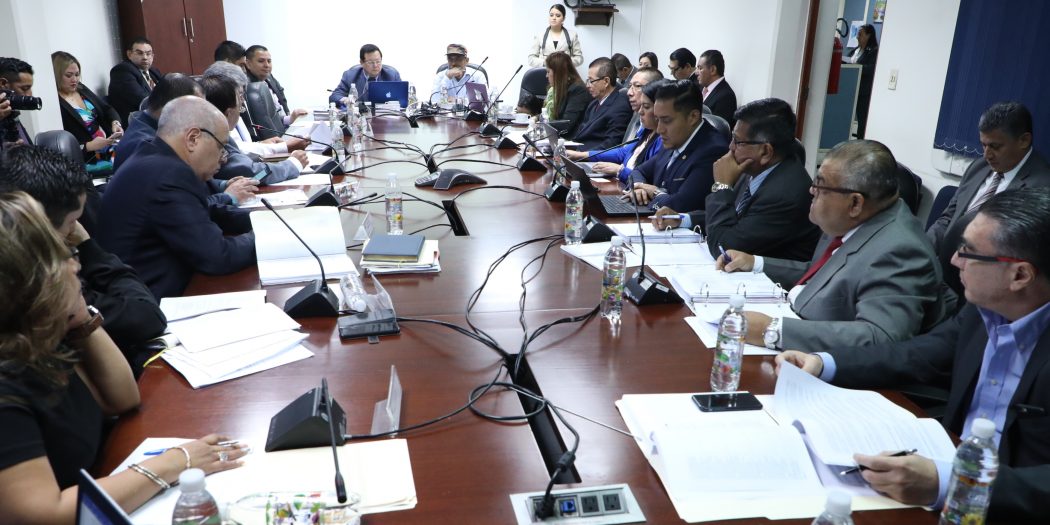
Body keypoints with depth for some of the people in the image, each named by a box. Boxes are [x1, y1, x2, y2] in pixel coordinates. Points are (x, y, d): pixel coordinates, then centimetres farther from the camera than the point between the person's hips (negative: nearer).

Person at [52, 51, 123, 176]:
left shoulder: (81, 89, 12)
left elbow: (106, 109, 18)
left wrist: (115, 123, -2)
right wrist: (88, 146, -23)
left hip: (109, 146, 8)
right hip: (89, 159, -8)